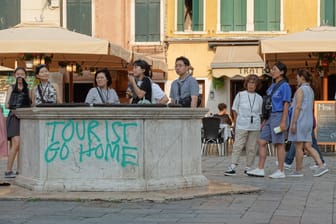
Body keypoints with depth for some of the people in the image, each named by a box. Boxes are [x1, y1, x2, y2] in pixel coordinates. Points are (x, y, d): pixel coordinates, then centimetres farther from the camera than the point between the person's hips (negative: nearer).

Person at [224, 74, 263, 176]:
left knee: (252, 147, 3)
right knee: (238, 145, -7)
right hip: (241, 125, -2)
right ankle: (232, 167, -9)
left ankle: (248, 168, 11)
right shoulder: (240, 95, 5)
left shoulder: (259, 98, 10)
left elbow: (260, 113, 15)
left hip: (255, 126, 2)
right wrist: (236, 122, 5)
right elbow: (235, 110, 9)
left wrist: (261, 125, 6)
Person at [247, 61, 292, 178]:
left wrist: (283, 122, -19)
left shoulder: (285, 86, -8)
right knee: (261, 142, 4)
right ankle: (260, 169, 5)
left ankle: (280, 171, 3)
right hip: (270, 117, 9)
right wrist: (264, 120, 17)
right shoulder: (272, 86, 17)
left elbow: (286, 105, -13)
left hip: (279, 116, -9)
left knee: (279, 144, -4)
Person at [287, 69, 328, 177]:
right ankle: (321, 166, -5)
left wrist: (293, 123, -17)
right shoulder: (311, 90, 15)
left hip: (300, 121, -8)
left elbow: (298, 107, -17)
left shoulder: (300, 90, -12)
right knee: (307, 146, 6)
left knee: (298, 147, -1)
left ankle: (298, 171, 5)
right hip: (308, 121, 8)